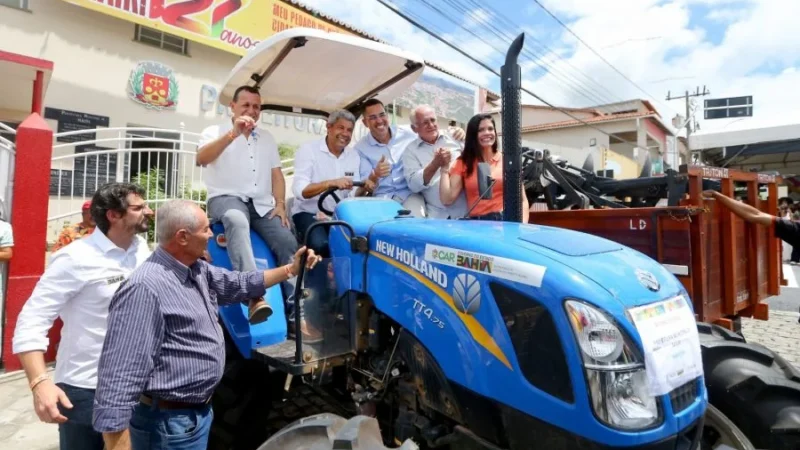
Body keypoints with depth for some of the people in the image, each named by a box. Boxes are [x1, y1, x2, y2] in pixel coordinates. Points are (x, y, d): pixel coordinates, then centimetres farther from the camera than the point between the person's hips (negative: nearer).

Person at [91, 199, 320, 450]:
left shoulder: (198, 271, 3)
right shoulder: (145, 288, -26)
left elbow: (240, 284, 17)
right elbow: (120, 377, -29)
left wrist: (291, 269, 15)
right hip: (170, 423, -9)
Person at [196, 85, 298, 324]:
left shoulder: (267, 138, 21)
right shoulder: (215, 131, 8)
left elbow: (277, 175, 17)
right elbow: (201, 158, -12)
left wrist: (280, 204, 1)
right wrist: (233, 134, -23)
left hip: (262, 204, 4)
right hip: (226, 198, -4)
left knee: (288, 242, -19)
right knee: (237, 220, -39)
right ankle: (255, 297, -50)